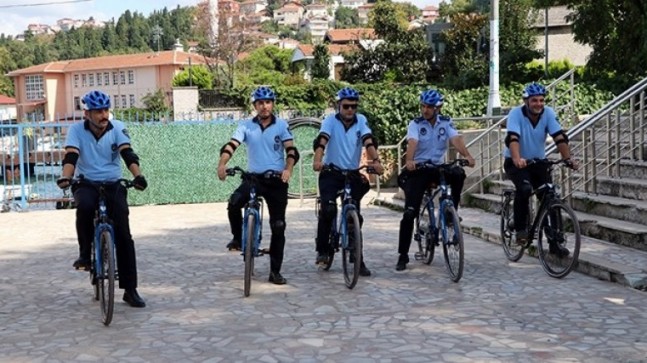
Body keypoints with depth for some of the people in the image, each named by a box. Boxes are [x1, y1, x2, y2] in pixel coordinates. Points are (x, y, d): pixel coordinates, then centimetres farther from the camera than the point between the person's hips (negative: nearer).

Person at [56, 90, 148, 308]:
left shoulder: (118, 128, -3)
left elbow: (128, 154, -16)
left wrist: (137, 176, -34)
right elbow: (71, 156, -17)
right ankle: (85, 253, -11)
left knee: (123, 235, -9)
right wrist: (65, 177, -37)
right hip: (87, 184, -1)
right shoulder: (76, 130, -4)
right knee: (85, 206, -37)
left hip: (113, 185, 1)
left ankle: (130, 290, -1)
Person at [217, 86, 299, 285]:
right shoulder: (246, 126, 2)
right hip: (253, 177, 0)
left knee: (278, 226, 1)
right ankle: (238, 238, 0)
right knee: (233, 203, -28)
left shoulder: (281, 125, 1)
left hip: (277, 180, 0)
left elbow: (291, 150, -9)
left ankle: (275, 271, 12)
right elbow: (231, 145, -11)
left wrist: (288, 169, -29)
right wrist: (222, 164, -31)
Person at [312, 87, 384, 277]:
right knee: (328, 209, -21)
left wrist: (375, 160, -33)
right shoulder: (331, 120, -5)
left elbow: (369, 141, -15)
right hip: (331, 173, -2)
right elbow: (321, 140, -22)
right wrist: (317, 160, -41)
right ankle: (323, 250, -2)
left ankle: (357, 258, 13)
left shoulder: (361, 120, 0)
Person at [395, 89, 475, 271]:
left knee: (458, 174, -31)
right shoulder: (415, 124, -6)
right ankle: (403, 256, 1)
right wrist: (409, 161, -46)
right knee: (409, 213, -9)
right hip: (418, 170, -2)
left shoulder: (446, 123, 0)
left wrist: (467, 155, -38)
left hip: (438, 167, 2)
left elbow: (456, 140, -18)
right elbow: (412, 143, -25)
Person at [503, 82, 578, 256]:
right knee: (524, 188, -31)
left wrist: (568, 159, -34)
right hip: (515, 162, -4)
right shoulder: (516, 114, -21)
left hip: (538, 161, 4)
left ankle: (554, 242, 7)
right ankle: (520, 229, -12)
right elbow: (512, 139, -35)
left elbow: (560, 138, -19)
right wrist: (517, 159, -53)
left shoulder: (548, 113, -12)